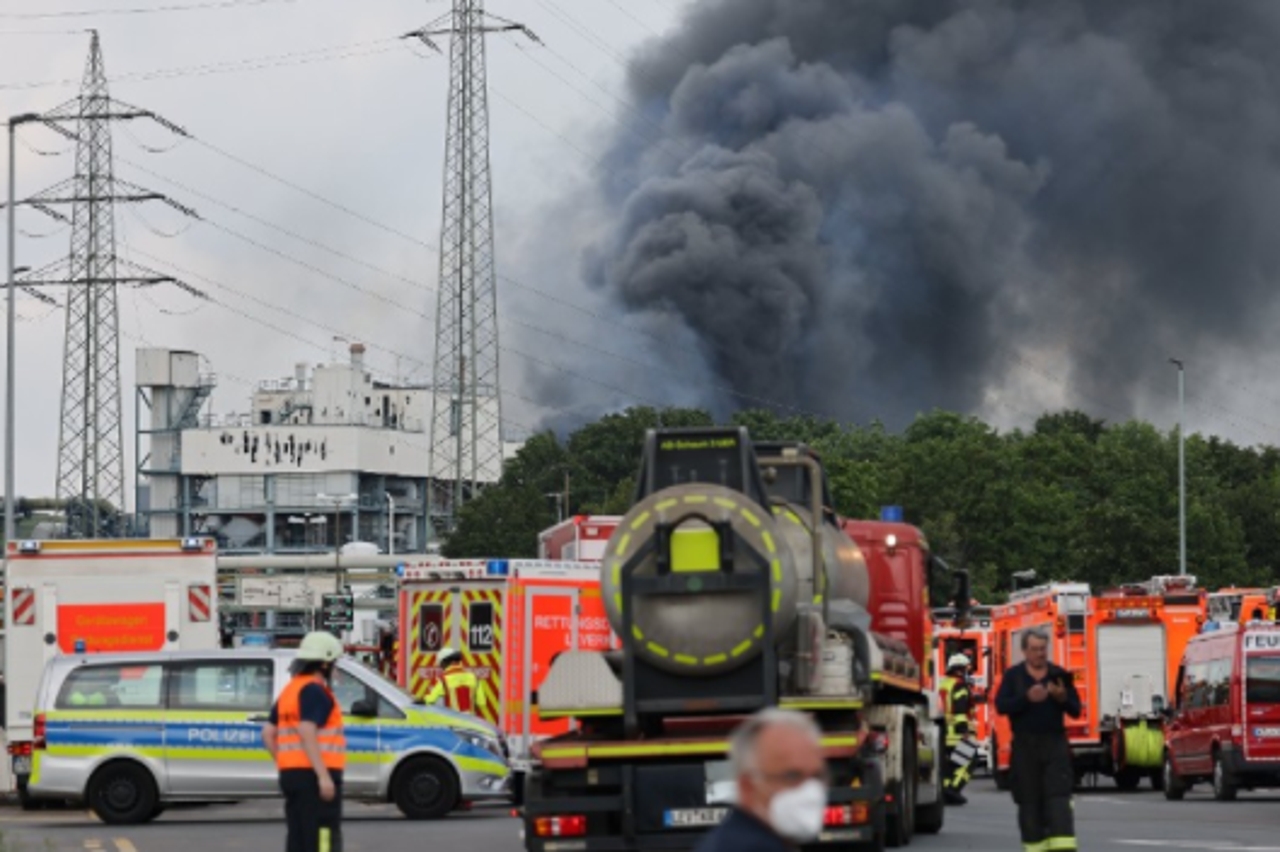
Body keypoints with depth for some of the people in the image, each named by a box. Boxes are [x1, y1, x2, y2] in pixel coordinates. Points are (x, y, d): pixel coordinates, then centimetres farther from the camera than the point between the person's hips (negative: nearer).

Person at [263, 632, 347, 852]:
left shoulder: (290, 691, 17)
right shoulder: (315, 691, -11)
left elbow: (268, 734, 18)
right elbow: (307, 734, -23)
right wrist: (323, 775, -25)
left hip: (291, 774, 9)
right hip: (314, 776, -9)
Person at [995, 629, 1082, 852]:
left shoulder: (1060, 675, 9)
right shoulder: (1013, 676, 5)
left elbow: (1075, 710, 8)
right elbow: (1001, 706, -7)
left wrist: (1063, 698, -14)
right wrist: (1027, 698, -22)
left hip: (1055, 744, 0)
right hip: (1025, 746, 0)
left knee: (1058, 796, -10)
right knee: (1029, 800, 2)